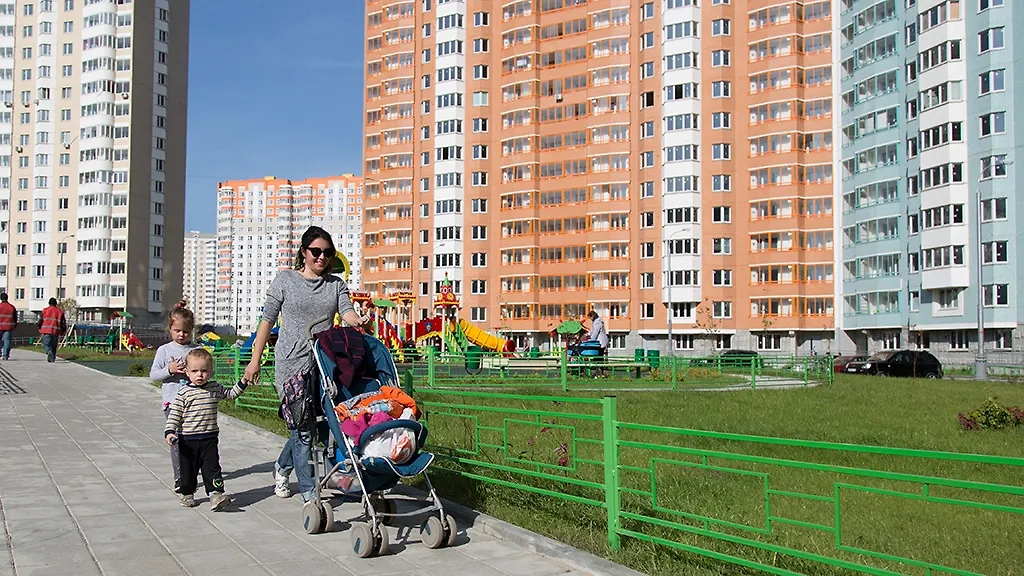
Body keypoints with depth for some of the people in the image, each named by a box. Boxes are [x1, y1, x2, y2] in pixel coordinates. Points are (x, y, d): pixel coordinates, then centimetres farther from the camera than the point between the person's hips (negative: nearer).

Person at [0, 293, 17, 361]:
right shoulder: (12, 307, 5)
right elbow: (15, 318, 10)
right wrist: (15, 326, 19)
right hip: (9, 327, 2)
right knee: (7, 341, 2)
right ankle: (5, 355, -3)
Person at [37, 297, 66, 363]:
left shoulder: (45, 310, 3)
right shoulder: (60, 311, 7)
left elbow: (40, 320, 3)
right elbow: (63, 322, 6)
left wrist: (40, 328, 18)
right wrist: (63, 330, 17)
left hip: (46, 331, -2)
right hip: (56, 332, 2)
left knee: (46, 344, 0)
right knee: (54, 345, 13)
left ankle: (49, 352, -29)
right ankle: (53, 357, 13)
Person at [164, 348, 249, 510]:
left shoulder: (215, 388, 3)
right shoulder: (184, 393, -9)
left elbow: (230, 394, 21)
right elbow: (174, 414, -8)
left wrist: (243, 383, 11)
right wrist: (170, 432, -19)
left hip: (210, 438, 2)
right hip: (187, 439, -1)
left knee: (212, 467, -6)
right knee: (188, 468, 12)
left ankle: (216, 494, -11)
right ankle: (187, 494, 30)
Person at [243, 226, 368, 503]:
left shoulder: (337, 284, 11)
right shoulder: (285, 280, 3)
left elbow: (346, 311, -6)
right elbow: (267, 321, 5)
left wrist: (357, 320, -31)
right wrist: (255, 361, 3)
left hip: (323, 364, 4)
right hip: (291, 363, -4)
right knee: (303, 428, -7)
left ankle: (282, 467, 37)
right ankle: (309, 493, 3)